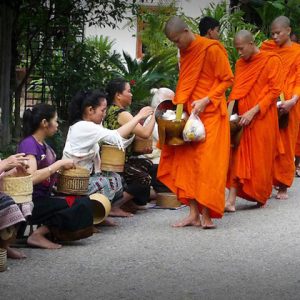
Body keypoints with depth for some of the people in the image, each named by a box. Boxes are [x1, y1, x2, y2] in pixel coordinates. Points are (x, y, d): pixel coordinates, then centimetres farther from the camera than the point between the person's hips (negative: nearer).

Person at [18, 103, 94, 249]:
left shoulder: (43, 144, 15)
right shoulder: (28, 144, -14)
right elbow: (32, 177, -27)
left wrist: (67, 164, 8)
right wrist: (60, 164, -20)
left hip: (45, 198, 9)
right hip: (32, 204, -9)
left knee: (85, 202, 1)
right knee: (82, 206, -18)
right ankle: (37, 235, -14)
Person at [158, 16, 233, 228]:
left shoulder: (212, 49, -10)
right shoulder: (185, 53, 13)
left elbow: (227, 79, -8)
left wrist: (206, 100, -17)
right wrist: (180, 106, 8)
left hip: (211, 114, -7)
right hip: (190, 115, 7)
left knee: (207, 163, -10)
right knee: (187, 162, 1)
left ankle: (207, 214, -8)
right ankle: (194, 214, 3)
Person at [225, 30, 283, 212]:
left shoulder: (272, 61, -5)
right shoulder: (240, 64, 12)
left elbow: (274, 90, -10)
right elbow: (236, 90, 14)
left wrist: (253, 111, -18)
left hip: (262, 118, -4)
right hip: (242, 118, 4)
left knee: (260, 159, 3)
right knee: (238, 156, -3)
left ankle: (261, 197, 20)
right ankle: (231, 200, -9)